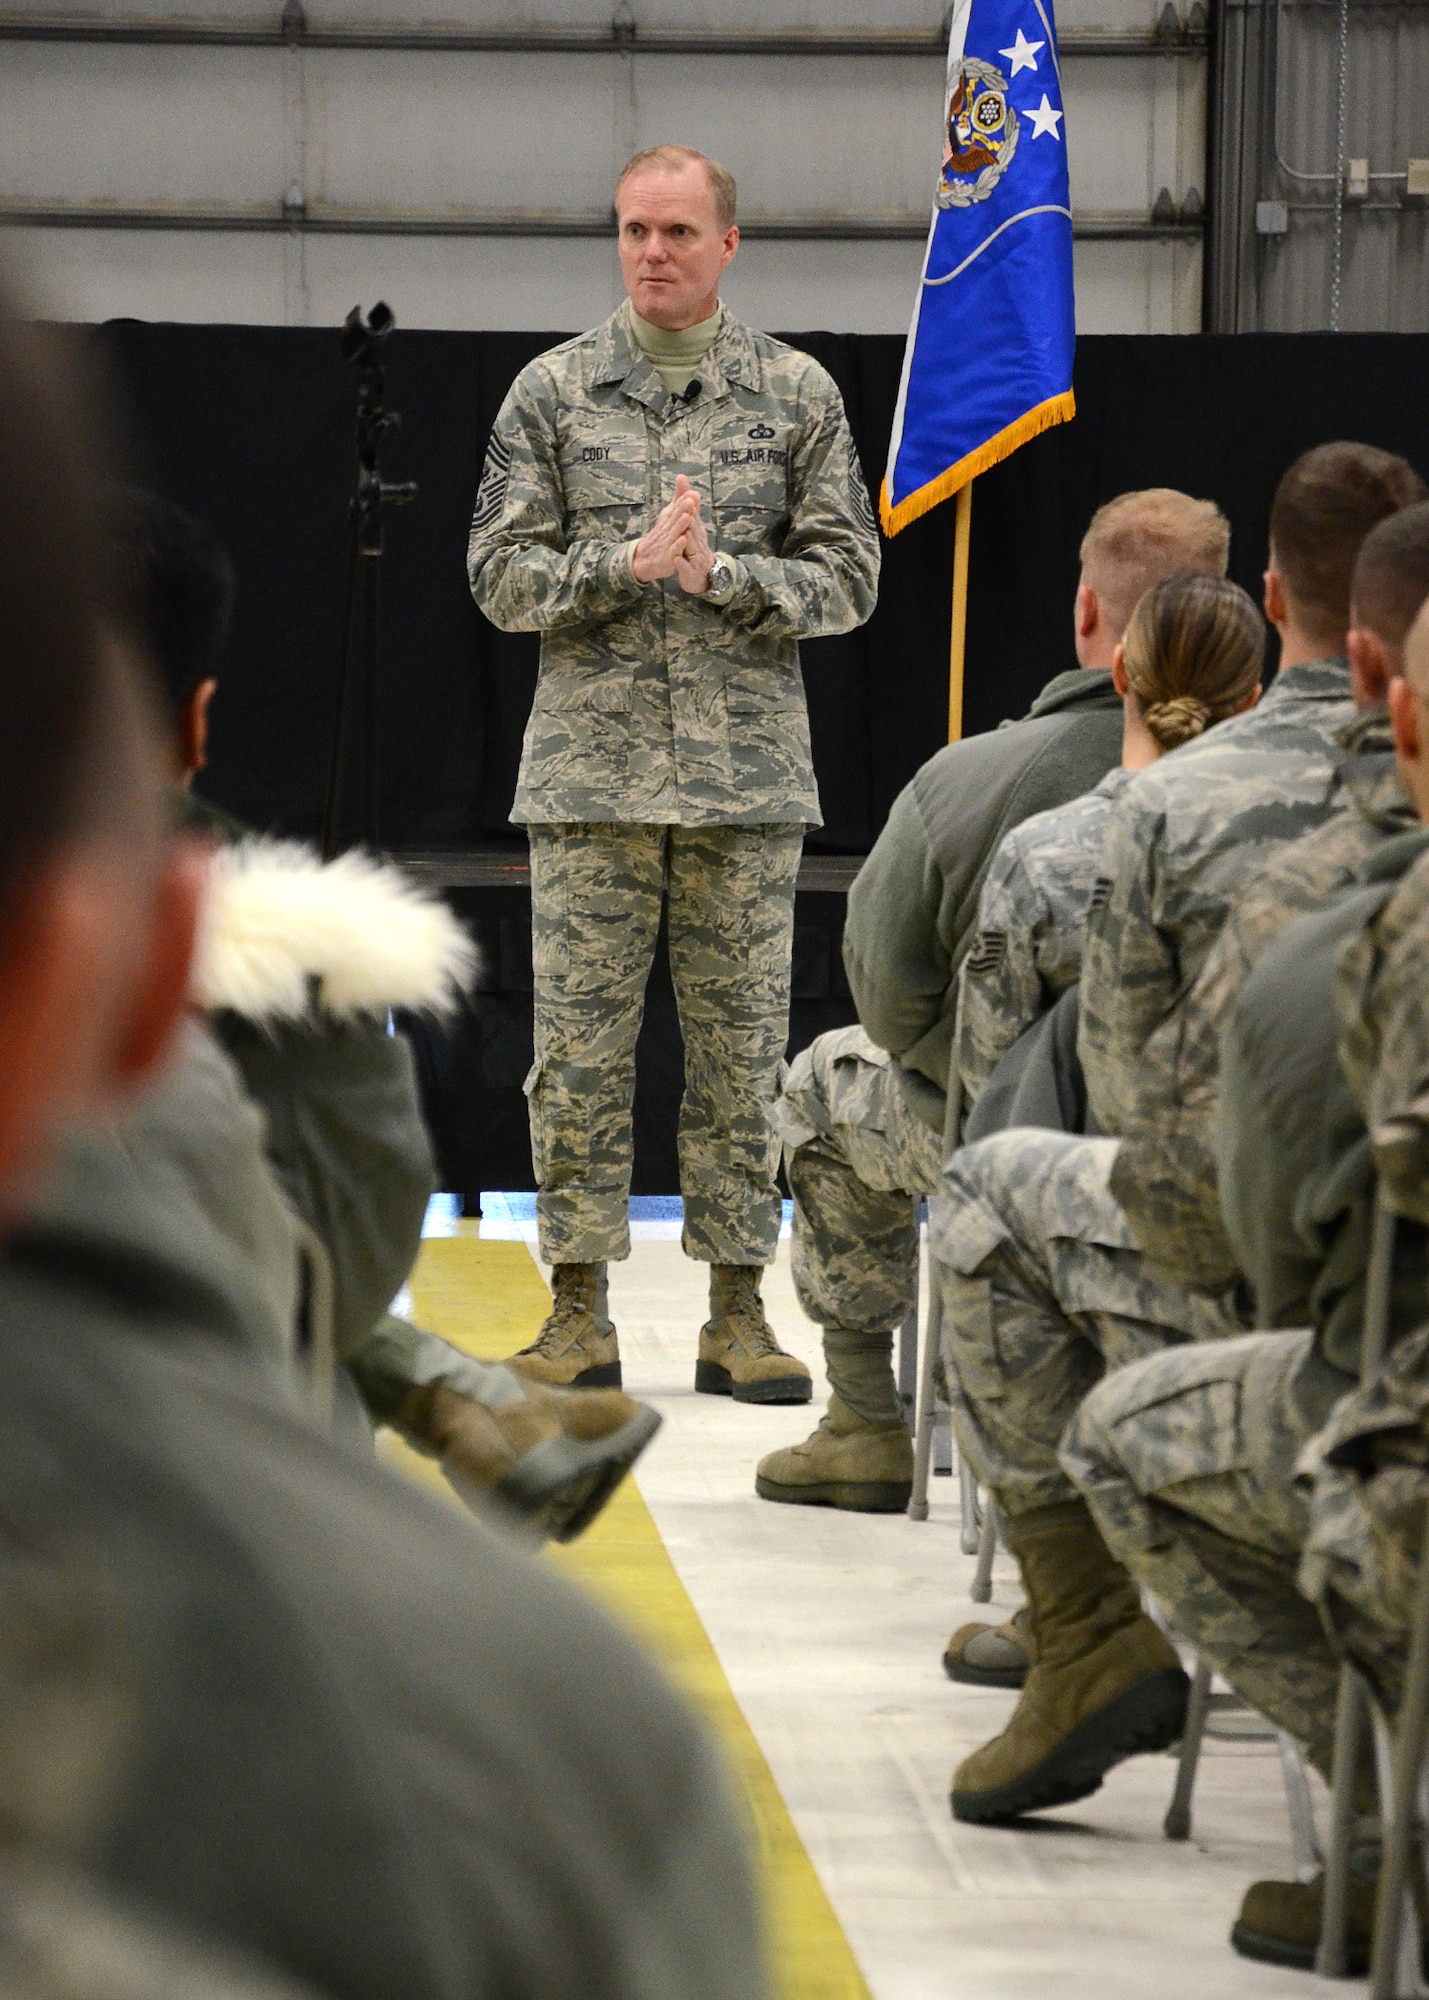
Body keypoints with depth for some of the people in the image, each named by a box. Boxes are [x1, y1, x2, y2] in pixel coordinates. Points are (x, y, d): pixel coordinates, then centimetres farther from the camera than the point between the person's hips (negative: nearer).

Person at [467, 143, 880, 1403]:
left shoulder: (798, 395, 6)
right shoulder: (553, 392, 5)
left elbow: (847, 577, 3)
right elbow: (501, 574, 1)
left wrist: (723, 574, -13)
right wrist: (629, 564, -14)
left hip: (749, 779, 0)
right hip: (589, 773, 0)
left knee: (742, 1047, 3)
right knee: (580, 1046, 1)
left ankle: (737, 1311, 10)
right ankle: (580, 1314, 8)